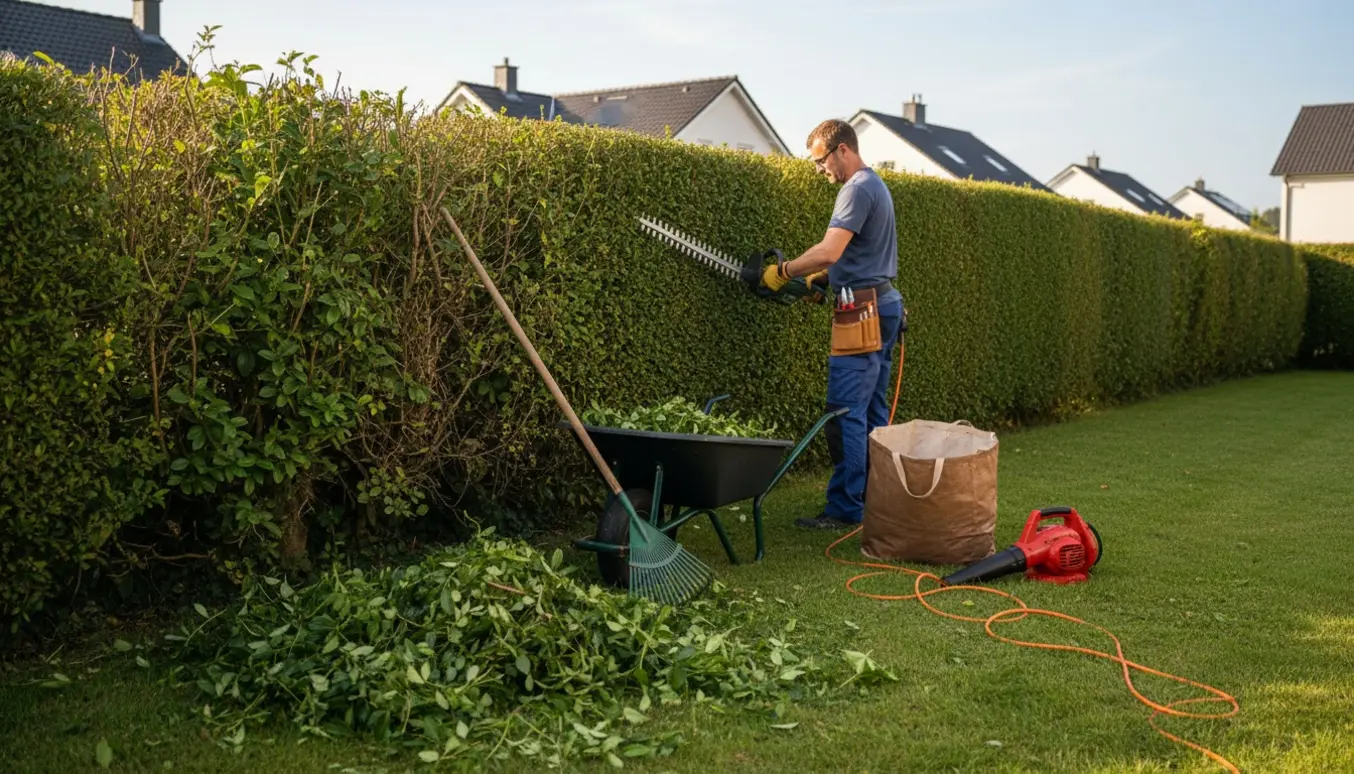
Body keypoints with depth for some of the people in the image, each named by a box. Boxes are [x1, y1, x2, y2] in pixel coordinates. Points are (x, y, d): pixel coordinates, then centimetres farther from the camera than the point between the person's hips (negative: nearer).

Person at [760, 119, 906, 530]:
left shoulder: (858, 189, -13)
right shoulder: (877, 186, 19)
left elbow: (829, 251, -23)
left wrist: (783, 272, -11)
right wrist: (822, 276, 13)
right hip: (885, 306, 11)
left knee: (846, 415, -8)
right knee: (874, 412, 13)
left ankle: (845, 509, -6)